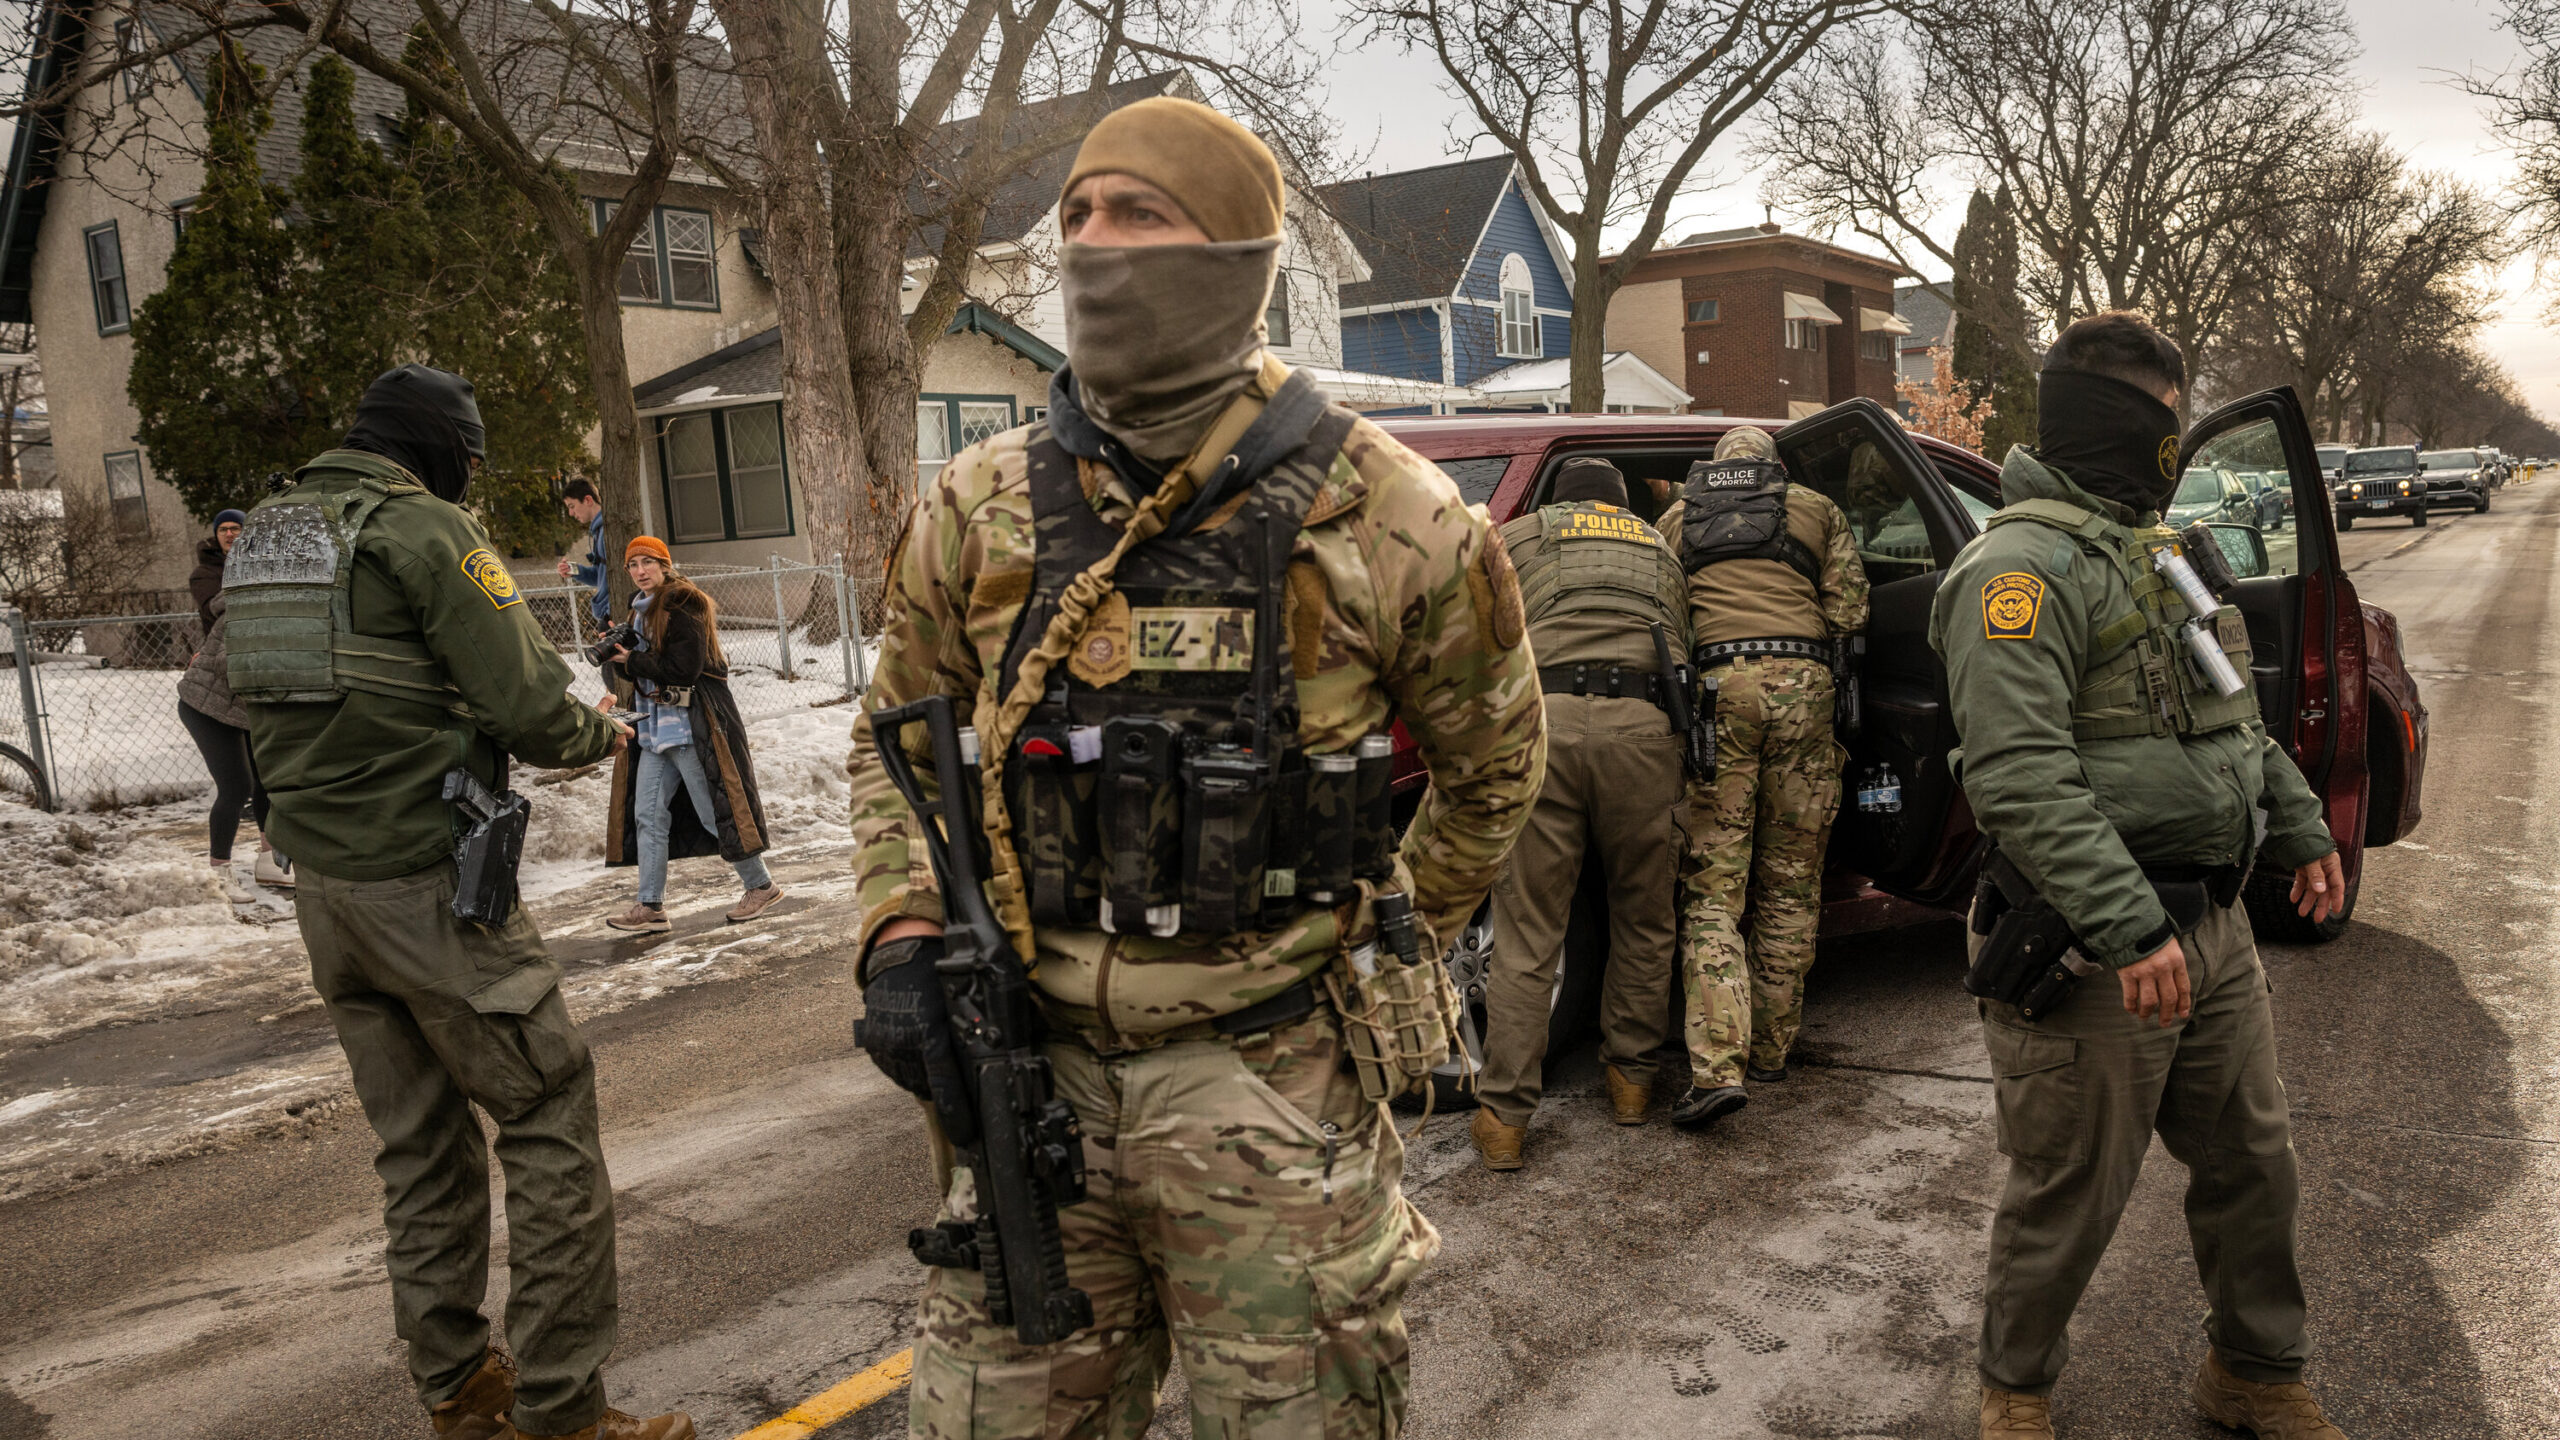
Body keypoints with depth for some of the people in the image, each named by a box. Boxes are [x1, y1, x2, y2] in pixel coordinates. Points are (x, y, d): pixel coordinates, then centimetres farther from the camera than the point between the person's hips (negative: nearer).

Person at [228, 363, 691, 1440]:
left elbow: (232, 698, 20)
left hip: (320, 889, 9)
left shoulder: (259, 538, 12)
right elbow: (530, 704, -16)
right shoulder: (426, 529, -12)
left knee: (419, 1141, 16)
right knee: (550, 1125, -1)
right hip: (432, 886, -8)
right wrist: (602, 733, 3)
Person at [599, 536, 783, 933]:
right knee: (648, 815, 5)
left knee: (716, 810, -3)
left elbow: (684, 669, -20)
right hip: (653, 725, 9)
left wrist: (631, 661, -15)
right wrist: (617, 657, -4)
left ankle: (761, 886, 12)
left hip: (691, 723, -9)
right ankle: (650, 907, 9)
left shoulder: (683, 606, -12)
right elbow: (638, 671, 16)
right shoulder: (642, 610, 16)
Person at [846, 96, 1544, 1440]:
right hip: (1032, 1074, 3)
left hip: (1272, 1090, -2)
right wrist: (900, 933, -1)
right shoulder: (980, 510, 1)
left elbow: (1493, 764, 9)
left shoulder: (1385, 516, -7)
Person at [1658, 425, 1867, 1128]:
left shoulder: (1676, 518, 20)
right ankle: (1773, 1047, 19)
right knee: (1791, 882, 11)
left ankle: (1718, 1065, -15)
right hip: (1801, 683, 1)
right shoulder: (1817, 510, 19)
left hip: (1714, 684, -1)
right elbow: (1847, 612, 11)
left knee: (1712, 886, -3)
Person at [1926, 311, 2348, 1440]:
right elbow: (2019, 779, -27)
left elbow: (2234, 717, 27)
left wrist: (2301, 829, 26)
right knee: (2069, 1201, 5)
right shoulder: (2025, 567, -17)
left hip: (2213, 929, 9)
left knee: (2255, 1167, 20)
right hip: (2100, 957, -9)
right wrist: (2131, 928, -30)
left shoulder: (2159, 549, 15)